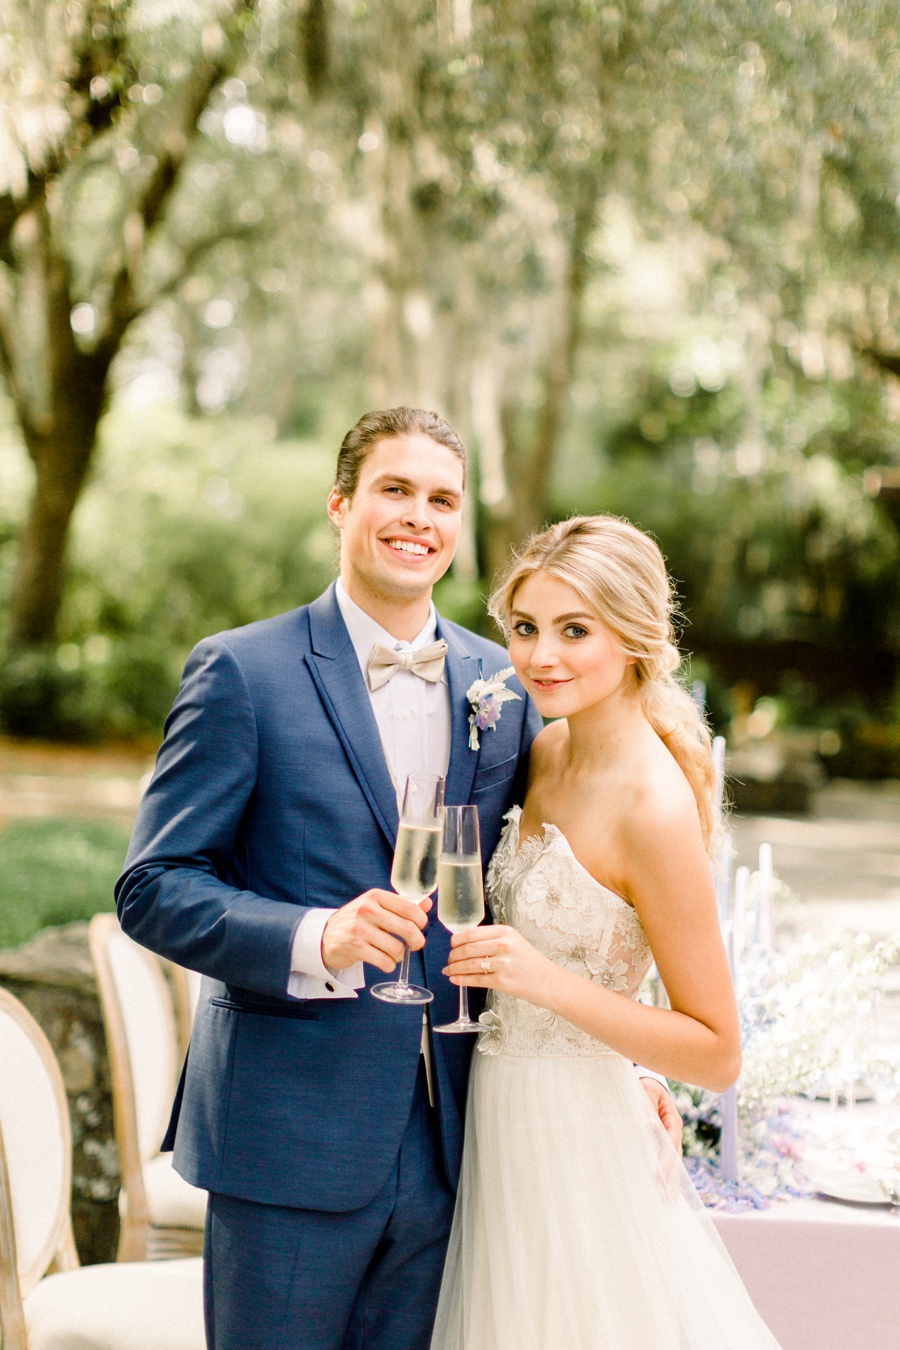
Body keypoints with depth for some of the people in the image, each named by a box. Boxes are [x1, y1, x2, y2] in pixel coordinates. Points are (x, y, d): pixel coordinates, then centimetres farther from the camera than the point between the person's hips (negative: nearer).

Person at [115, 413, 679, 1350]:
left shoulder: (503, 685, 8)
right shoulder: (243, 672, -6)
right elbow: (153, 887, -9)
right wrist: (313, 940, -24)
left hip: (447, 1142, 4)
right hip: (290, 1139, -4)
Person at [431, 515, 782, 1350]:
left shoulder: (653, 804, -23)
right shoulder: (548, 751, 1)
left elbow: (717, 1053, -19)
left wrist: (544, 979, -28)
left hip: (575, 1141, -8)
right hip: (502, 1123, 8)